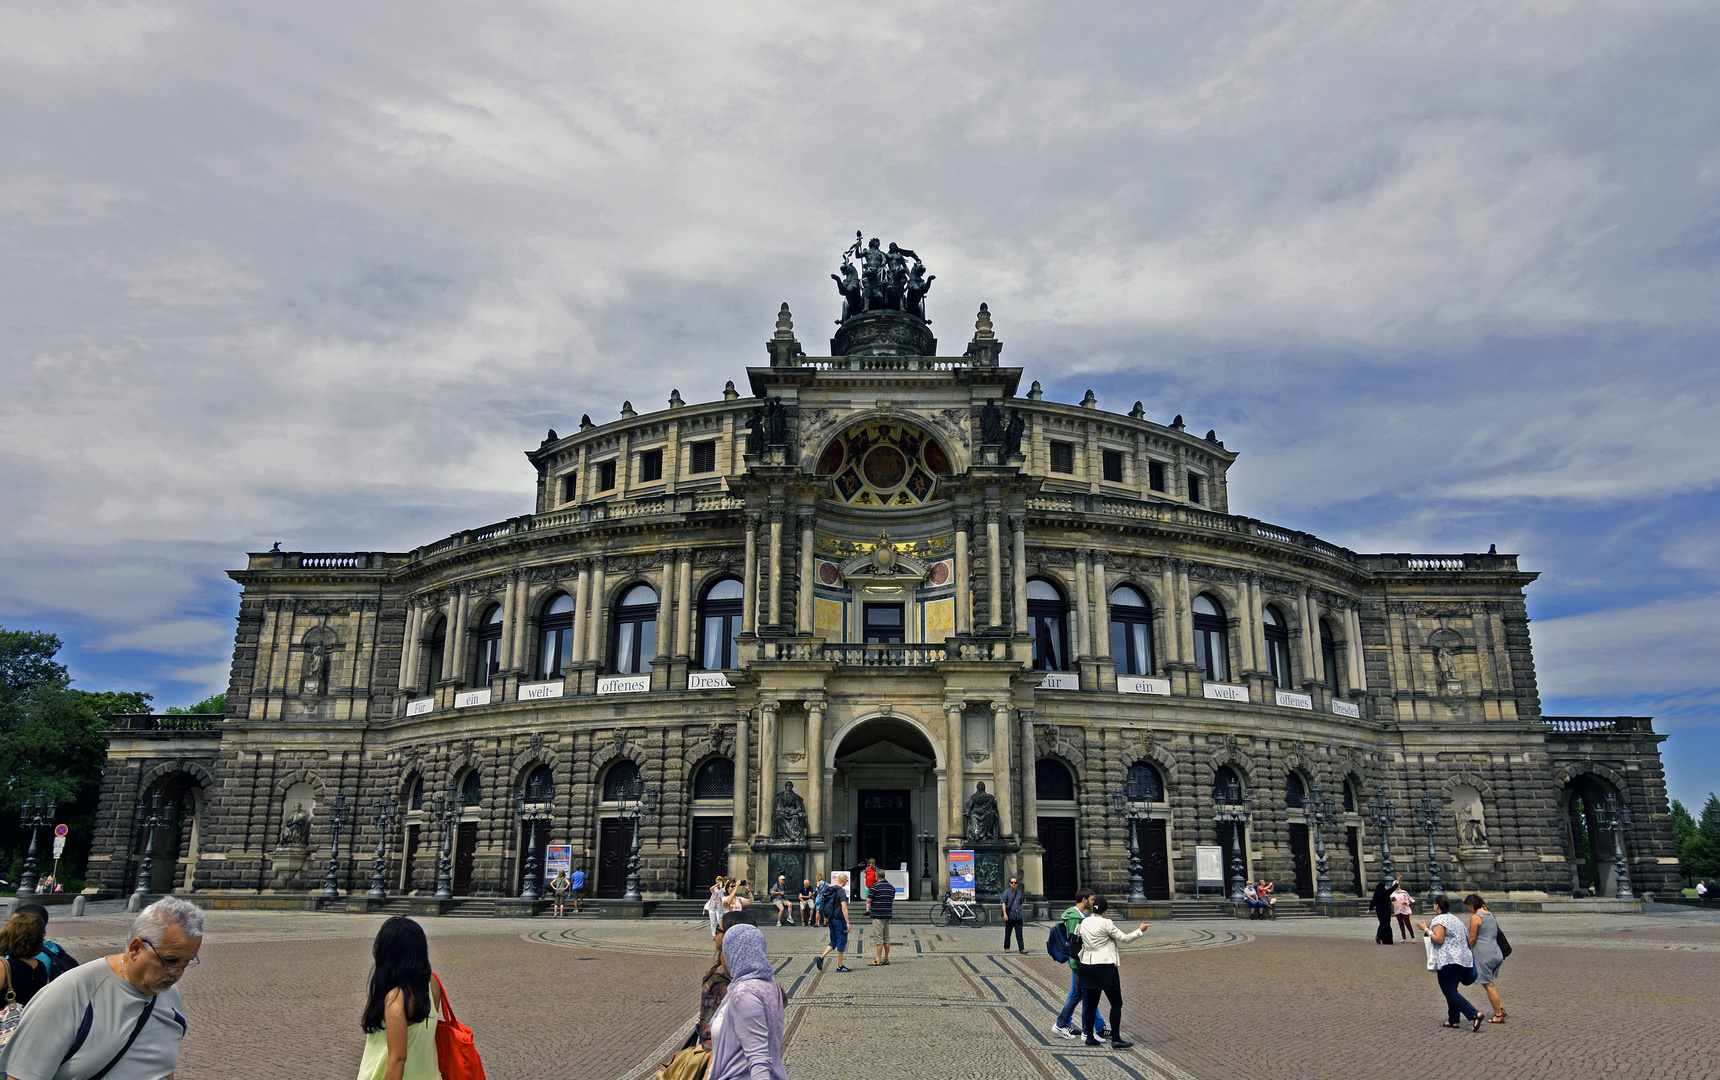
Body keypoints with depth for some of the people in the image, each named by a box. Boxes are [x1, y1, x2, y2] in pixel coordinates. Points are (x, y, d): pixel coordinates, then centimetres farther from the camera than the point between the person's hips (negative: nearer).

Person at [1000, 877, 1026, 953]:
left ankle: (1022, 949, -8)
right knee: (1008, 933, 8)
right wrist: (1005, 914, -16)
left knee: (1019, 934, -4)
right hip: (1009, 916, -2)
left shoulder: (1019, 893, 11)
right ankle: (1006, 948, 20)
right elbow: (1003, 903, -7)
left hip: (1018, 916, 2)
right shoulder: (1006, 892, -1)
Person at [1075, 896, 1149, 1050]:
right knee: (1116, 1003, 3)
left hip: (1088, 966, 6)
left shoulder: (1084, 923, 5)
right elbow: (1124, 938, -7)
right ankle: (1116, 1039, 0)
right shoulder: (1106, 923, -13)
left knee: (1091, 1002, 13)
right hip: (1105, 966, -6)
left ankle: (1089, 1037, 17)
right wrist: (1140, 931, 5)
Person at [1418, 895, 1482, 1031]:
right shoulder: (1455, 918, 19)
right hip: (1464, 960, 9)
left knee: (1449, 992, -8)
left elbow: (1439, 939, -20)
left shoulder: (1439, 919, -9)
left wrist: (1426, 930, -8)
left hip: (1449, 961, -9)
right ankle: (1453, 1020, 15)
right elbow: (1467, 939, 22)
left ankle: (1474, 1014, -23)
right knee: (1451, 990, 17)